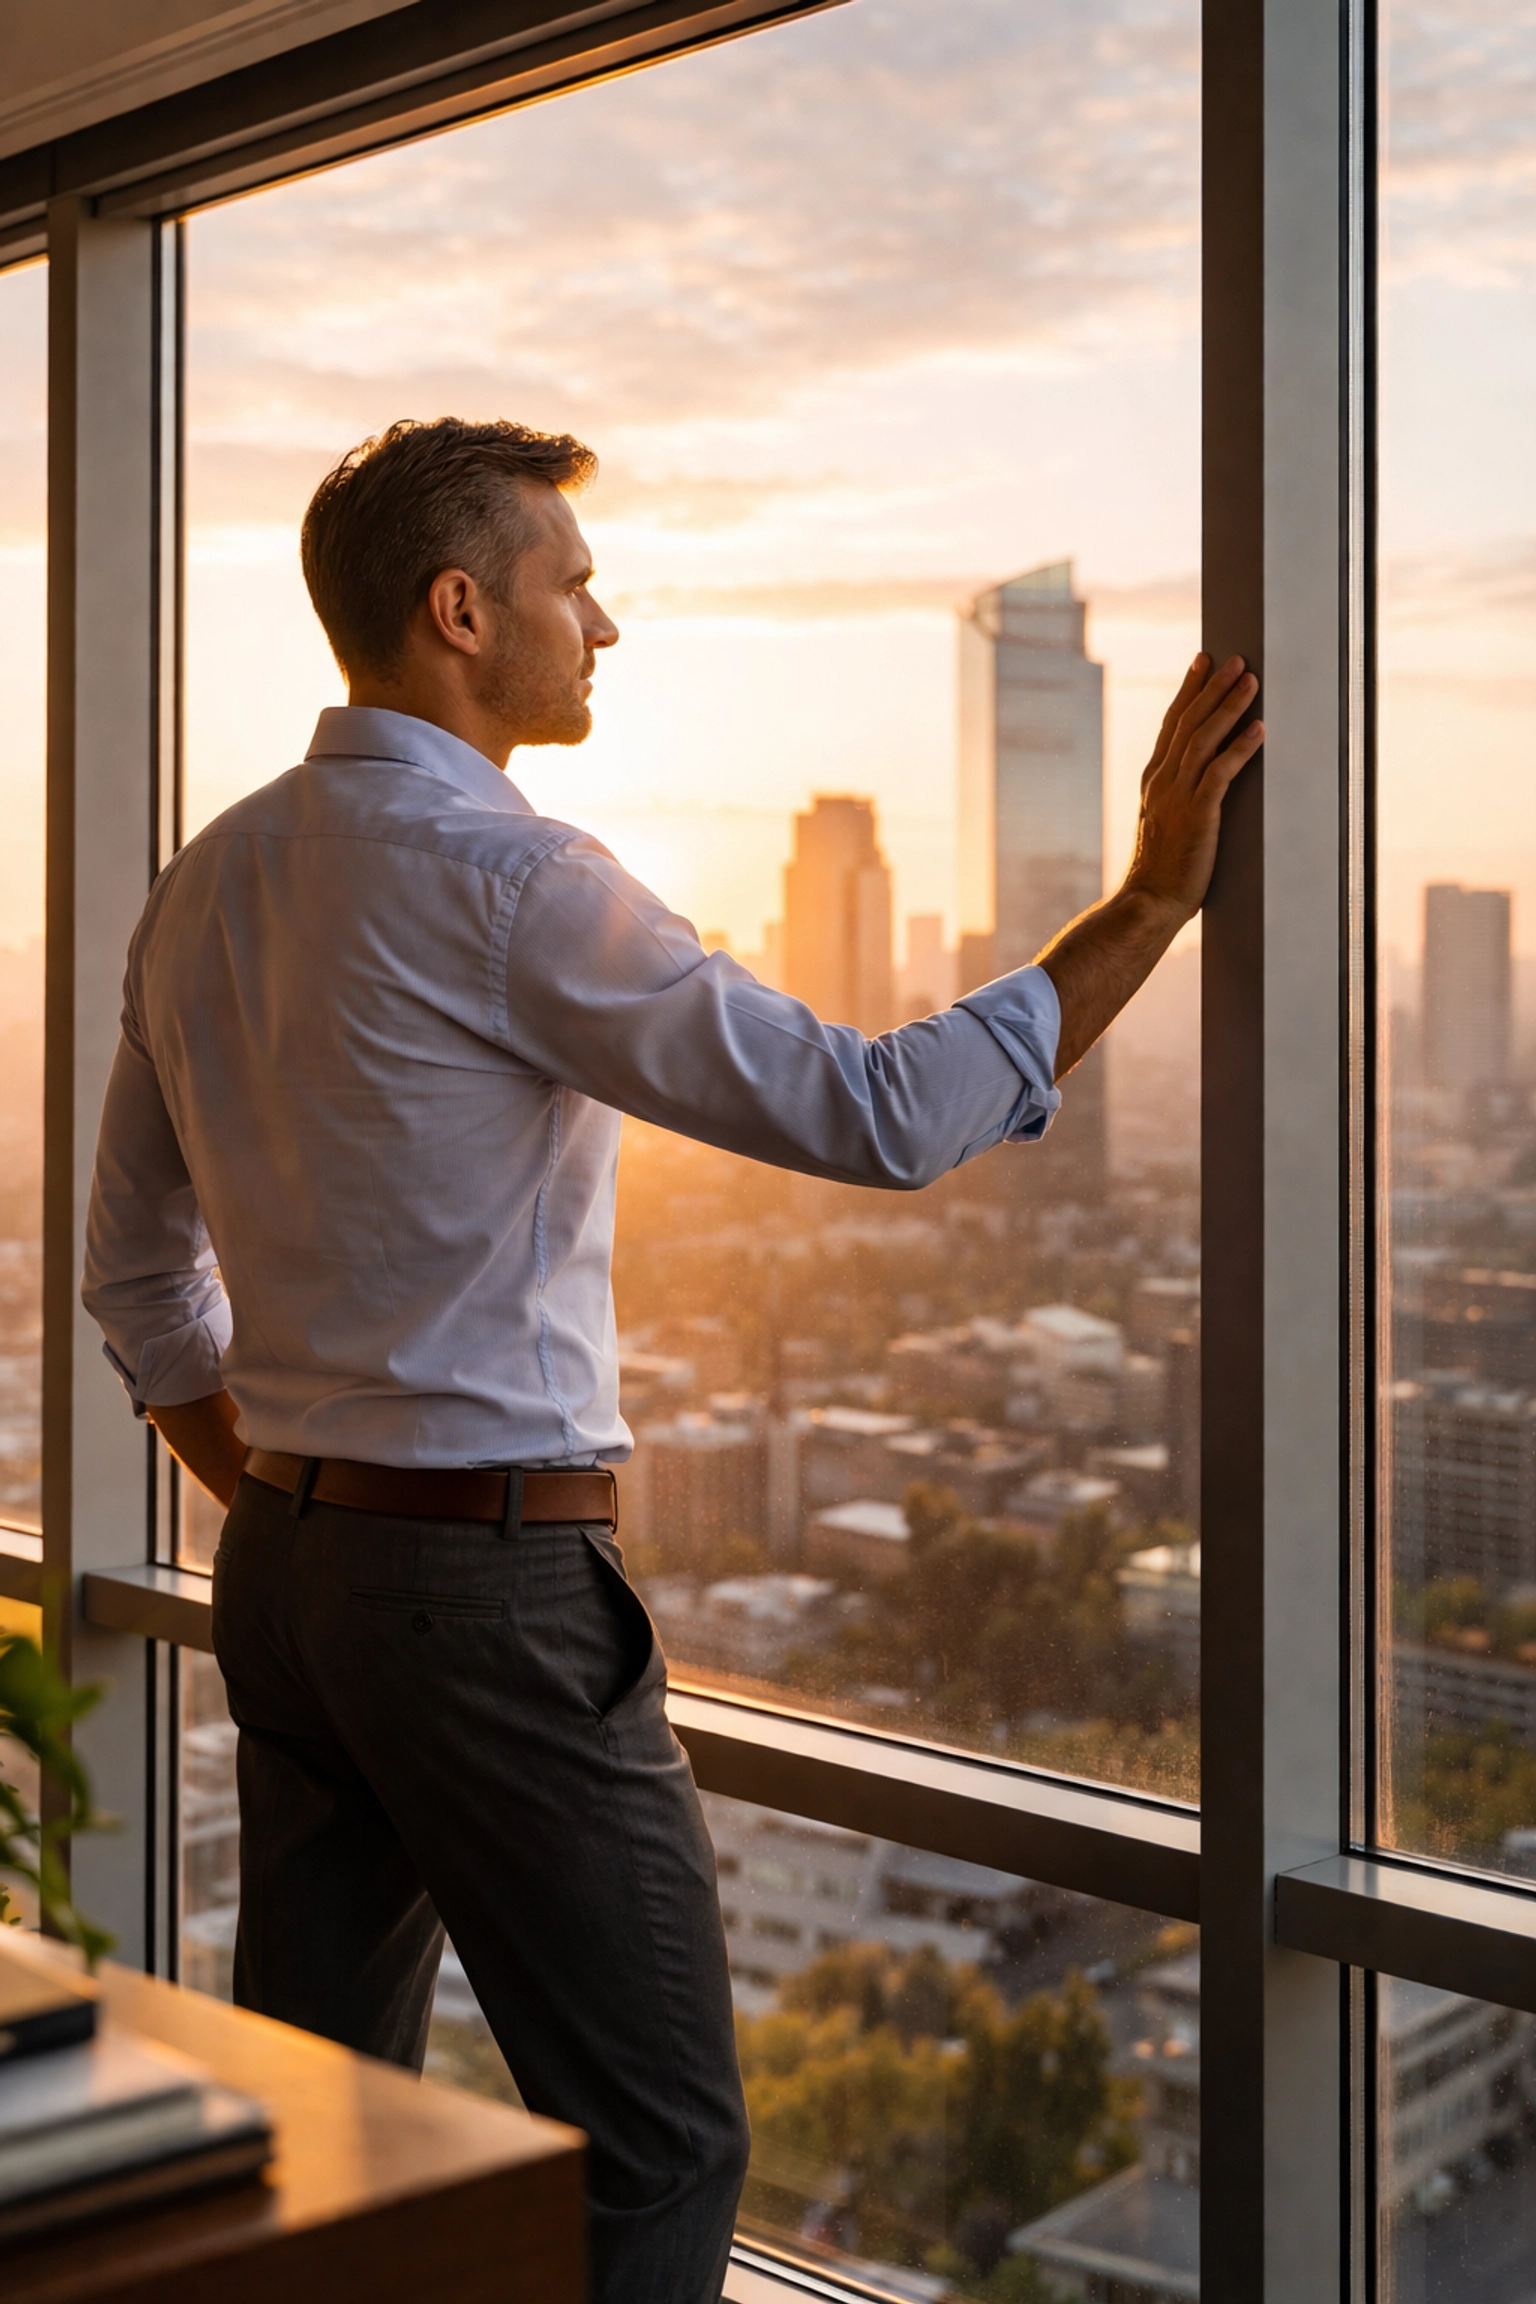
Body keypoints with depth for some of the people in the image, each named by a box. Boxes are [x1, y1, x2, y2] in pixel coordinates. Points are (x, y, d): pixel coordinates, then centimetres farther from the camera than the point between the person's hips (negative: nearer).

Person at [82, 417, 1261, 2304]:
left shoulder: (206, 886, 10)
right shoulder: (500, 878, -16)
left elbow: (137, 1274, 17)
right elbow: (878, 1113, -18)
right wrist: (1154, 892, -11)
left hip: (289, 1566, 9)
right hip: (498, 1582, -9)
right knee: (655, 2148, 3)